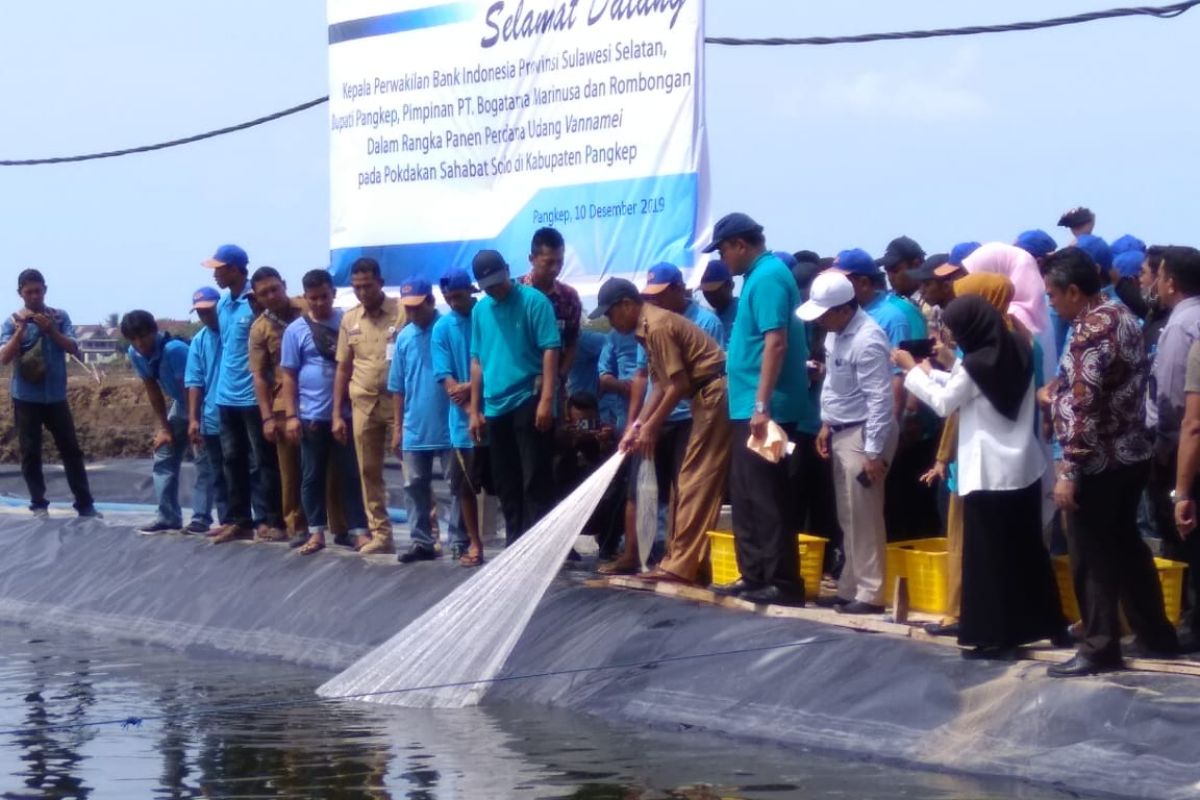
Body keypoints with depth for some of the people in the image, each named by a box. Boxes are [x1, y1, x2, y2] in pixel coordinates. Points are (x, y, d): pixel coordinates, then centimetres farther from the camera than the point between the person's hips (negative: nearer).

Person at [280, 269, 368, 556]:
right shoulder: (296, 330, 1)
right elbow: (288, 376, 2)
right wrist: (290, 416, -5)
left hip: (346, 412, 0)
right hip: (312, 416, 0)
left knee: (351, 473, 2)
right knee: (313, 476, 6)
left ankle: (358, 529, 6)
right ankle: (316, 532, 13)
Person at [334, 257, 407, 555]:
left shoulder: (402, 312, -4)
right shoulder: (349, 320, 9)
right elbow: (343, 368, 13)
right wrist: (337, 415, 10)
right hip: (363, 404, 4)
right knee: (369, 472, 6)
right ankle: (380, 534, 13)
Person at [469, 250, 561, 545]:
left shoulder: (533, 301, -6)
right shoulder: (480, 310, 11)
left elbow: (550, 350, -10)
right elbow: (477, 361, 16)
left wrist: (546, 399, -18)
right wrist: (475, 410, 12)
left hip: (528, 401, -6)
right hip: (495, 407, 6)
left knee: (535, 480, -5)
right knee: (506, 484, 10)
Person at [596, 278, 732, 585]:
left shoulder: (657, 326, -16)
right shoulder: (649, 326, 15)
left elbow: (678, 385, -18)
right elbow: (660, 386, 15)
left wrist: (652, 428, -9)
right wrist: (636, 427, 9)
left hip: (715, 394, -11)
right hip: (709, 395, 11)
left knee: (695, 481, -10)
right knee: (686, 480, 12)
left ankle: (682, 565, -10)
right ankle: (681, 559, 15)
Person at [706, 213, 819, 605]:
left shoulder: (768, 277, -14)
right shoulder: (761, 275, 16)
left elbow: (776, 342, -23)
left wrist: (761, 405, -26)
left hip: (764, 412, -10)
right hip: (750, 409, 10)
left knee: (767, 500, -7)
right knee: (747, 498, 14)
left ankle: (782, 583, -5)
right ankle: (755, 576, 19)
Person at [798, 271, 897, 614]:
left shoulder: (867, 341, -23)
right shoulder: (836, 332, 6)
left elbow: (880, 400, -24)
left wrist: (873, 451, -24)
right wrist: (826, 424, 17)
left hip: (863, 434, -9)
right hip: (841, 432, 9)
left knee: (864, 519, -5)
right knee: (849, 518, 14)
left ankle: (870, 593, 0)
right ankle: (850, 587, 22)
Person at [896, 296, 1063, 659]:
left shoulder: (976, 365, -19)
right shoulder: (1019, 351, 3)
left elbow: (944, 404, -4)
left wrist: (913, 370, 7)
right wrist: (931, 373, 14)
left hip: (989, 473, -8)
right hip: (1024, 466, 8)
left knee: (988, 555, 0)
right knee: (1026, 549, 17)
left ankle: (995, 637, 1)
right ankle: (1045, 623, 23)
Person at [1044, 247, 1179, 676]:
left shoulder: (1091, 331, -21)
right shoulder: (1120, 315, 9)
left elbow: (1084, 408, -24)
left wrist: (1069, 471, -23)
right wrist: (1060, 390, 21)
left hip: (1099, 462, -10)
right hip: (1130, 454, 10)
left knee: (1092, 556, -1)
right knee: (1126, 545, 19)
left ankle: (1099, 648, 5)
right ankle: (1156, 632, 27)